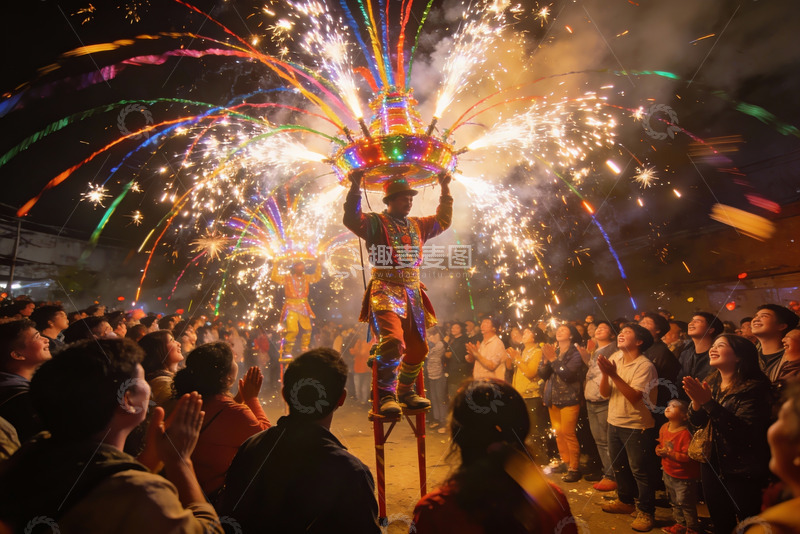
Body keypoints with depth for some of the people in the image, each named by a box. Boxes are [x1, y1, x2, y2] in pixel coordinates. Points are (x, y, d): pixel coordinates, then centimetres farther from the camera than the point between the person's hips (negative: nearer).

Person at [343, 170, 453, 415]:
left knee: (418, 347, 8)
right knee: (393, 341, -24)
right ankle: (387, 395, -9)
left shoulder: (417, 225, 21)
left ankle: (406, 391, 27)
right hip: (385, 291, -6)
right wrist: (355, 187, -17)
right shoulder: (375, 222, 4)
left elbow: (443, 221, 32)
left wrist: (445, 189, 30)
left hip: (413, 294, 7)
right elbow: (351, 219, -13)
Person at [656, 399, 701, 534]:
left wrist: (670, 454, -30)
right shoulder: (664, 428, -2)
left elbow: (688, 456, -28)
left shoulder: (685, 434, -26)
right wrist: (659, 450, -6)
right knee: (674, 502, 22)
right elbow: (660, 443, 14)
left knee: (684, 503, 5)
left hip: (684, 477, -8)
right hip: (668, 473, 8)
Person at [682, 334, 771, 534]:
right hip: (712, 464, 6)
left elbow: (744, 431, -25)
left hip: (743, 472, -6)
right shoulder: (711, 383, 3)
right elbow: (698, 422, 2)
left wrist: (709, 402, -32)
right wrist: (696, 400, -17)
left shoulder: (754, 387, -16)